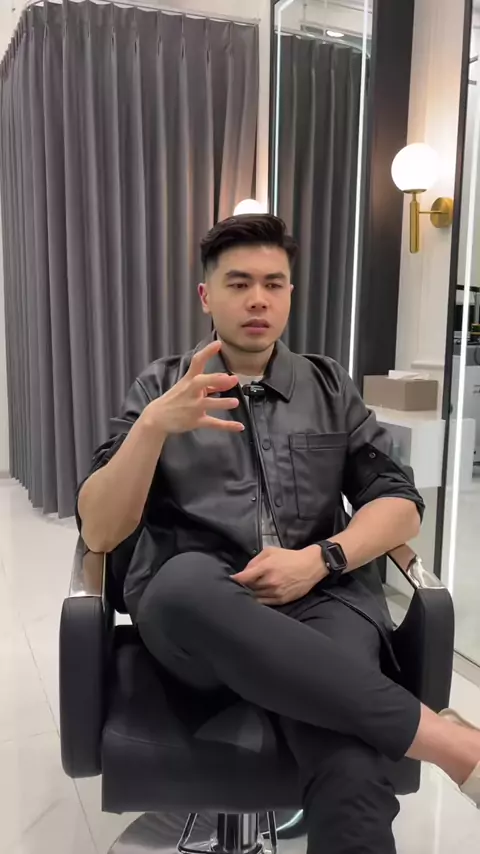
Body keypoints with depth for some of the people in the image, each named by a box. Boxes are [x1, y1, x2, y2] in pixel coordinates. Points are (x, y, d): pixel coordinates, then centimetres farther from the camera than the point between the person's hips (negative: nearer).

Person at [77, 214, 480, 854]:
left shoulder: (330, 385, 16)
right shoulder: (160, 388, 11)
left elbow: (401, 504, 10)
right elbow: (99, 532, 0)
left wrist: (320, 558, -10)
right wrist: (155, 426, -17)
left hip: (322, 599, 0)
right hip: (195, 611, 1)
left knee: (349, 771, -34)